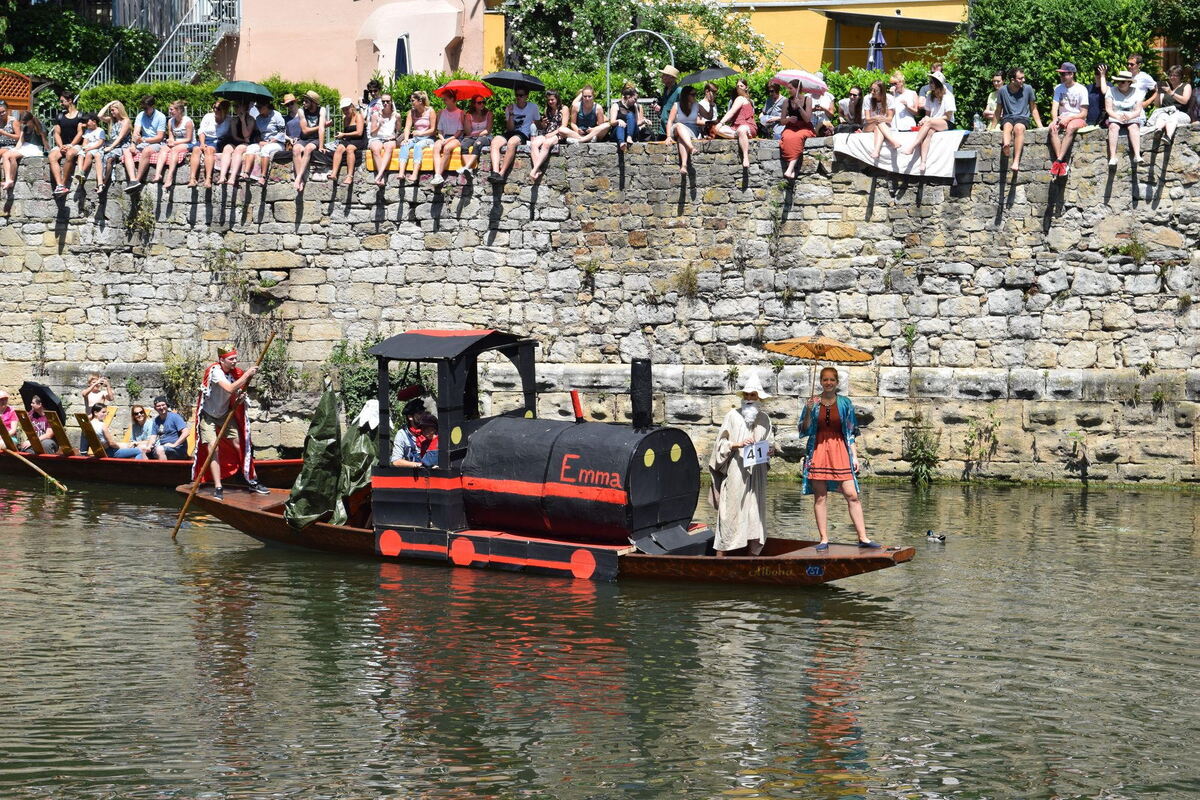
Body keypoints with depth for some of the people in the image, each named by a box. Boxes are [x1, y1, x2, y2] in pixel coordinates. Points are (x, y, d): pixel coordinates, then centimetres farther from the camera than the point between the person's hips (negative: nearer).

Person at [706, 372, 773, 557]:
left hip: (756, 473, 4)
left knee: (755, 511, 3)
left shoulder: (764, 419, 11)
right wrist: (738, 445, -15)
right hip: (735, 473, -4)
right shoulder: (733, 415, 0)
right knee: (730, 511, -5)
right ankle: (721, 556, -2)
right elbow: (721, 443, 1)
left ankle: (753, 554, 8)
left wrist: (769, 450, -1)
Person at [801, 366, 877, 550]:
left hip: (840, 451, 0)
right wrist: (808, 412, -10)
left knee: (852, 495, -7)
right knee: (820, 497, -1)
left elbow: (850, 433, 9)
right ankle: (824, 539, 4)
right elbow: (804, 431, 5)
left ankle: (863, 538, -4)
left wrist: (854, 456, 4)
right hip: (818, 451, 0)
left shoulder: (844, 403, 7)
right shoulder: (812, 403, 6)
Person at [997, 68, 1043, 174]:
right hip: (1007, 118, 1)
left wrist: (1040, 126, 9)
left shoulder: (1028, 89, 6)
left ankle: (1016, 162, -50)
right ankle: (1006, 146, -69)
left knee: (1019, 127, -36)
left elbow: (1033, 109, 14)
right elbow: (998, 110, 17)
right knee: (1007, 126, -36)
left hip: (1022, 118, -1)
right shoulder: (1003, 91, 5)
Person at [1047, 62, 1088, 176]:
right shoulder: (1059, 88, 11)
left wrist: (1069, 118, -19)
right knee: (1052, 128, -30)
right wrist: (1055, 119, -20)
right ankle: (1063, 163, -38)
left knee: (1070, 128, -39)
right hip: (1062, 118, 4)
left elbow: (1084, 114, -6)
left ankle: (1058, 161, -44)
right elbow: (1054, 108, 2)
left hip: (1077, 119, -4)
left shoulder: (1081, 90, -3)